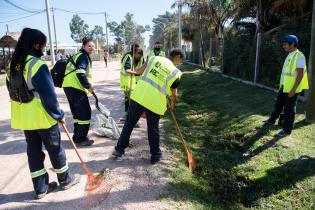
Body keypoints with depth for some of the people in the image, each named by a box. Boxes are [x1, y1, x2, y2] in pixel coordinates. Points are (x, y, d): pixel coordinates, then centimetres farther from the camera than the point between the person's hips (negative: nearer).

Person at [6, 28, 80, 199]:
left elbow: (12, 90, 13)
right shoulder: (37, 65, -20)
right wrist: (59, 114, -9)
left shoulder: (14, 65, 5)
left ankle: (40, 187, 25)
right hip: (42, 117, -7)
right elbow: (49, 95, -20)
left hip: (23, 117, 7)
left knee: (33, 150, 14)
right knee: (55, 148, 10)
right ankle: (65, 180, 27)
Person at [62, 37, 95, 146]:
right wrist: (88, 86, -15)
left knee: (77, 112, 17)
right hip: (76, 88, -10)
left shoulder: (79, 55, 23)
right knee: (85, 112, -4)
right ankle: (80, 138, 2)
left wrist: (86, 85, 20)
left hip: (69, 86, 10)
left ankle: (78, 136, 26)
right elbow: (80, 73, -23)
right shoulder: (83, 56, -8)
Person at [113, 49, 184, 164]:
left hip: (138, 96, 3)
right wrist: (172, 105, 26)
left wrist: (133, 72, 42)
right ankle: (155, 155, 28)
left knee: (129, 124, 15)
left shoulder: (154, 58, 7)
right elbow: (174, 94, 8)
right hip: (155, 103, -3)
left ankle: (119, 149, 27)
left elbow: (140, 71, 19)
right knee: (153, 129, 14)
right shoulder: (175, 72, -1)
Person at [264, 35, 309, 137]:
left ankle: (287, 129, 14)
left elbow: (300, 74, -20)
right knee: (278, 104, 20)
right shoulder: (290, 56, 11)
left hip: (292, 88, -9)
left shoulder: (299, 56, -17)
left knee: (289, 109, 2)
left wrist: (293, 90, -22)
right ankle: (272, 120, 36)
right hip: (284, 86, 9)